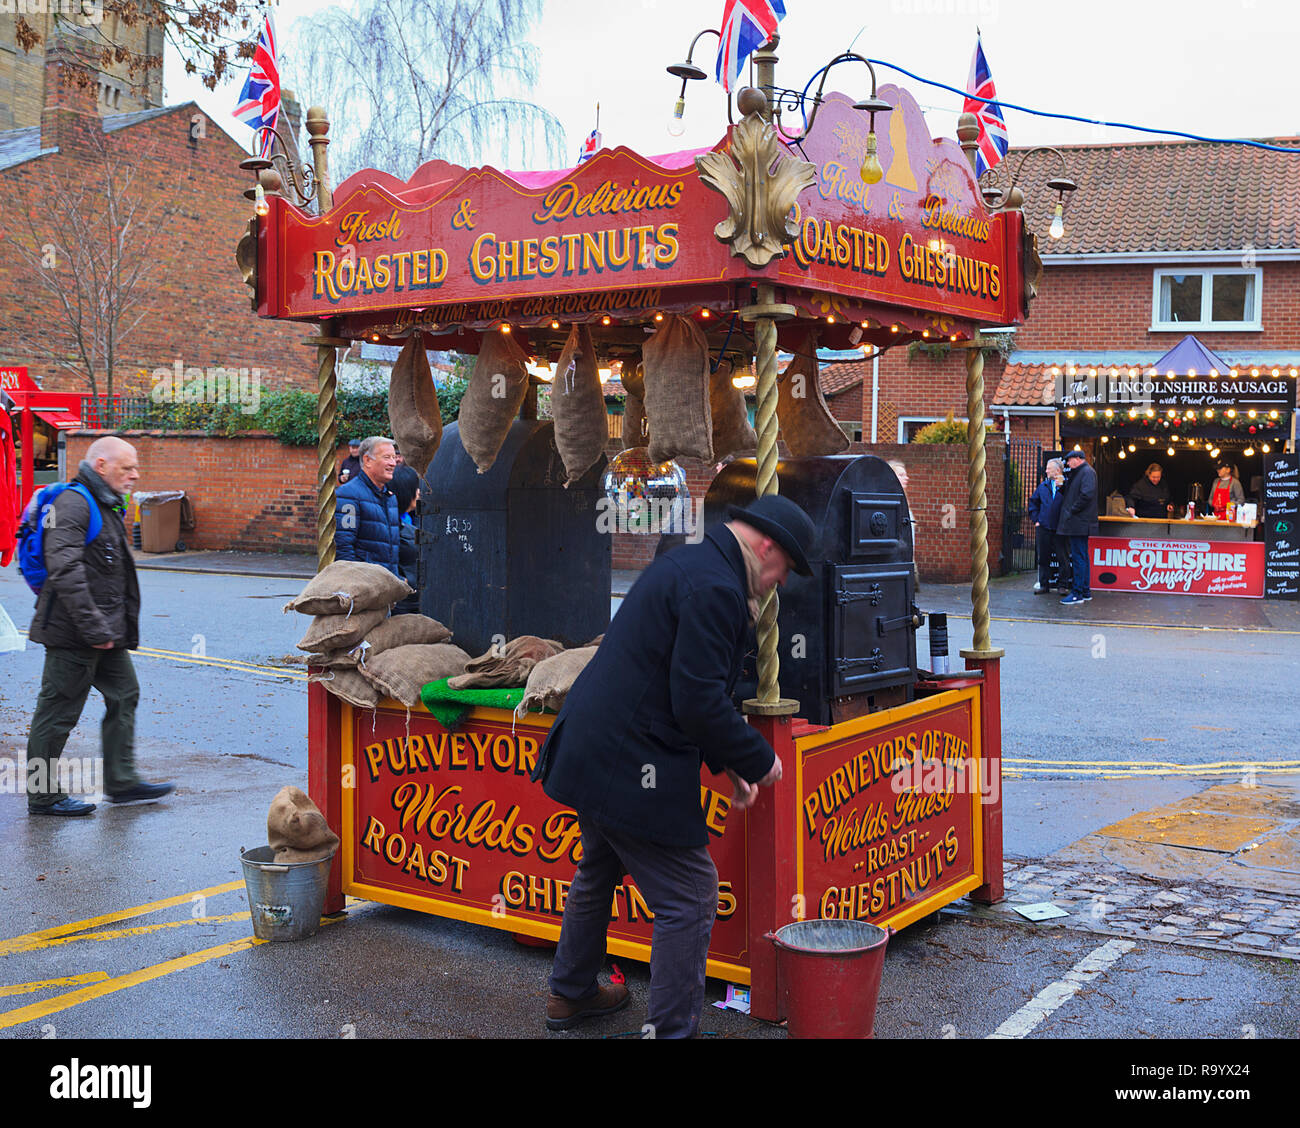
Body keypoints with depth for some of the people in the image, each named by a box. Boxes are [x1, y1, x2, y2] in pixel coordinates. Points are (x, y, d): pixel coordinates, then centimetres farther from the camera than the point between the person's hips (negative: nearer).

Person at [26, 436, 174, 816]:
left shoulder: (107, 506, 16)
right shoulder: (73, 504, -16)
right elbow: (65, 571, -26)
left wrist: (117, 627, 21)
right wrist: (93, 627, -26)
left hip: (104, 633, 10)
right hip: (72, 634, -10)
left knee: (124, 695, 13)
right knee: (57, 712, 0)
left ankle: (121, 781, 21)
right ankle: (42, 795, 11)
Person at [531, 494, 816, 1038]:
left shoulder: (685, 564, 15)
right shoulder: (717, 589, -18)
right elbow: (699, 702, -24)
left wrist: (724, 762, 20)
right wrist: (757, 759, -10)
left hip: (588, 749, 11)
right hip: (631, 767, -11)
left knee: (598, 872, 28)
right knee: (690, 897, 0)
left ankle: (570, 993, 46)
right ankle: (672, 1027, 10)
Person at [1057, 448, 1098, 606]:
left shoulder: (1087, 472, -11)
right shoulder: (1078, 473, 20)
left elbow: (1086, 495, -23)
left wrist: (1072, 511, -17)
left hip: (1080, 523, -11)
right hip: (1077, 524, 11)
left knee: (1079, 558, -9)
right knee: (1081, 557, 14)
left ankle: (1077, 593, -8)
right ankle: (1085, 591, 21)